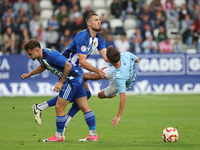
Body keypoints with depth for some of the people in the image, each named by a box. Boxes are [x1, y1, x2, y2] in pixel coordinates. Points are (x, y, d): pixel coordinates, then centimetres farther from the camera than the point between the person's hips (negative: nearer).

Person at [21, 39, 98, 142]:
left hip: (73, 79, -10)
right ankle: (93, 135, 12)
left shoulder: (51, 55, -25)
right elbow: (43, 66, 29)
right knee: (84, 107, 10)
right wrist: (29, 74, 25)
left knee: (59, 107, -4)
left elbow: (68, 66, -23)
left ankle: (59, 136, 7)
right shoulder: (41, 56, 5)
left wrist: (61, 82, -15)